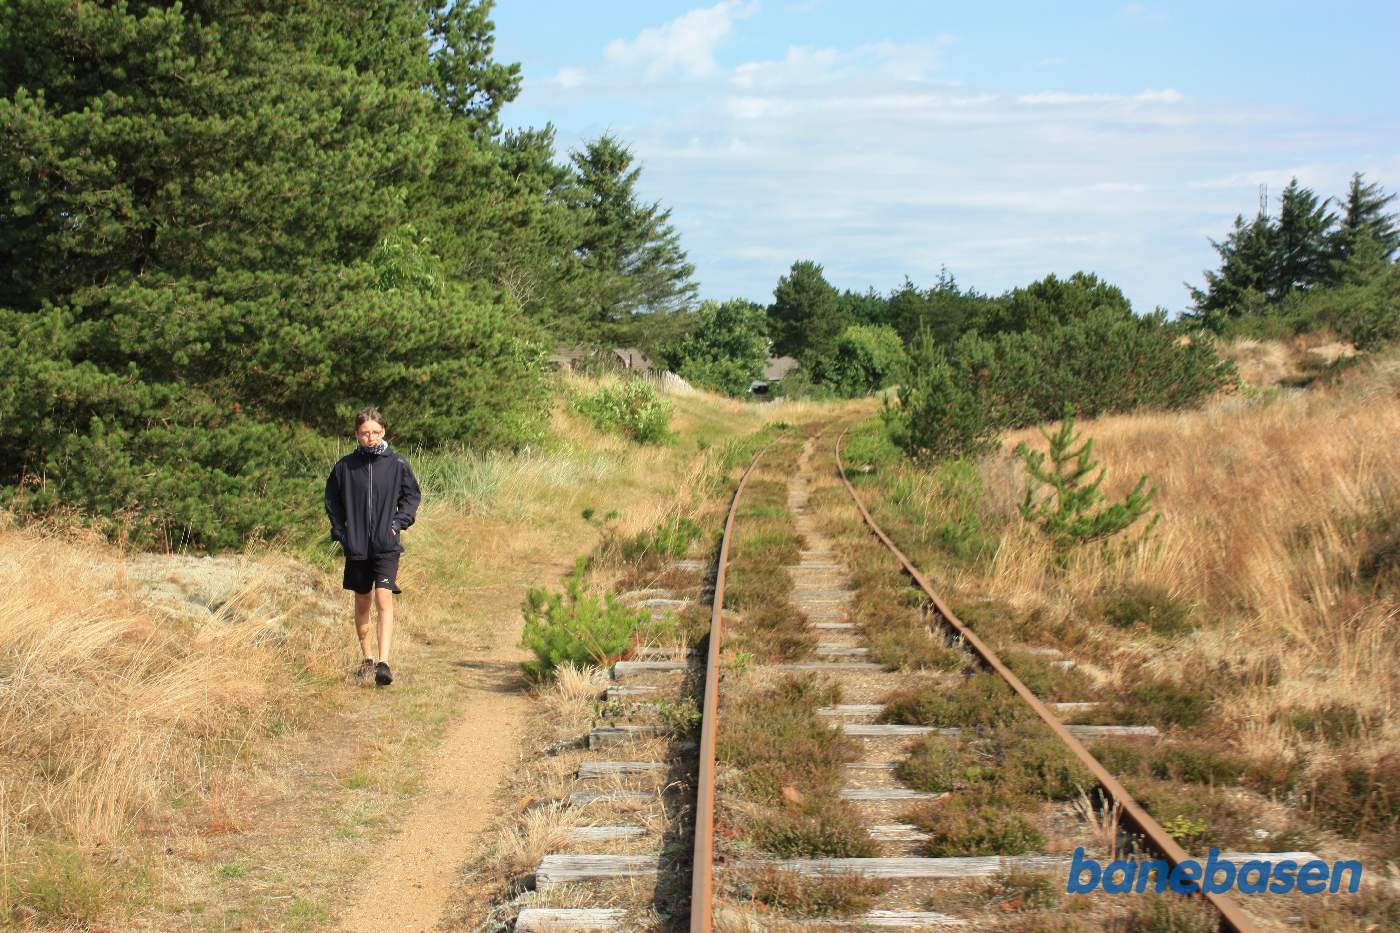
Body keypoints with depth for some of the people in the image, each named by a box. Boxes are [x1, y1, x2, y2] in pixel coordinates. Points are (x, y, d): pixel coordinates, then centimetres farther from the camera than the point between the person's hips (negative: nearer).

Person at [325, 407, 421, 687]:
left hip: (386, 546, -2)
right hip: (356, 547, 2)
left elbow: (412, 496, 8)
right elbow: (332, 499, 12)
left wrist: (398, 522, -6)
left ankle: (383, 663, -18)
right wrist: (340, 530, 1)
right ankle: (366, 658, 29)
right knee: (362, 603, 14)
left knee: (384, 600, -14)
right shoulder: (345, 466, 0)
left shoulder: (397, 464, -3)